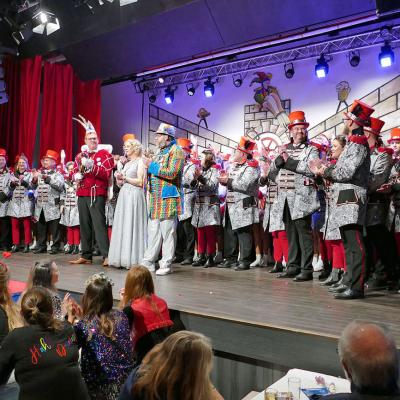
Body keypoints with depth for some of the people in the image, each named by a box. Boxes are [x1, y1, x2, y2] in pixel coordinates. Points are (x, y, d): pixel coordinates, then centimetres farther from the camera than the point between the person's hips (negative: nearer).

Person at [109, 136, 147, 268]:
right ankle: (123, 258, 7)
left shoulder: (140, 162, 0)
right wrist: (119, 179, 1)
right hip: (123, 196, 8)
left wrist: (125, 178, -8)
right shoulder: (126, 164, 21)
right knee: (122, 226, 4)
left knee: (132, 226, -8)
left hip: (134, 196, -7)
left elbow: (140, 182, -10)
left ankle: (133, 259, -5)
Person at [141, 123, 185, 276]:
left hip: (168, 199, -8)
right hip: (155, 199, 8)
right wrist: (148, 164, 11)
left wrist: (152, 165, -12)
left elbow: (171, 173, -19)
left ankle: (166, 264, 7)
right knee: (153, 231, 10)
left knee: (167, 233, -1)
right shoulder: (160, 151, 22)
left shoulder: (176, 151, -6)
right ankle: (148, 262, 16)